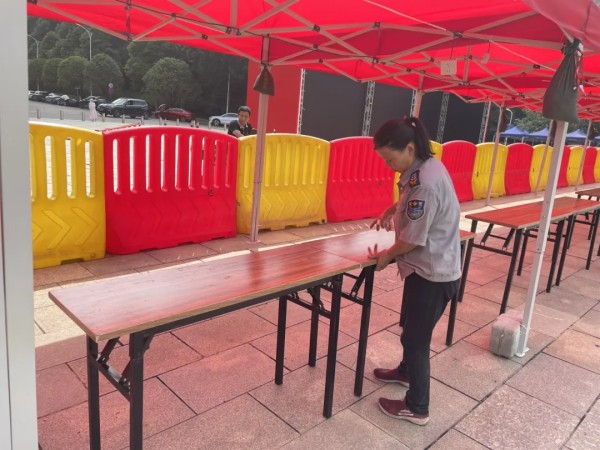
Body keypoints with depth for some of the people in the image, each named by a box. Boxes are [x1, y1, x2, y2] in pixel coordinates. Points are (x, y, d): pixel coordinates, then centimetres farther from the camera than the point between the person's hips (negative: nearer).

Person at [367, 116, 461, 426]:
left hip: (433, 273, -10)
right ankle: (405, 371, 50)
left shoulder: (425, 182, -29)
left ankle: (417, 408, 22)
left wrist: (385, 256, -7)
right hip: (427, 267, 10)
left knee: (416, 338, 5)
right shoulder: (425, 166, 2)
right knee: (410, 327, 26)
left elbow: (412, 239, -23)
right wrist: (391, 210, 6)